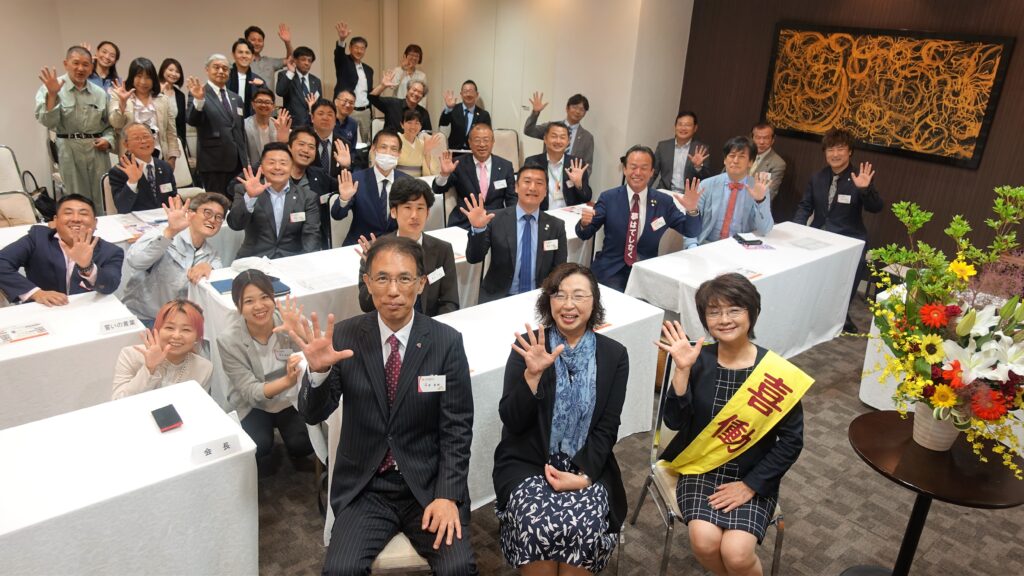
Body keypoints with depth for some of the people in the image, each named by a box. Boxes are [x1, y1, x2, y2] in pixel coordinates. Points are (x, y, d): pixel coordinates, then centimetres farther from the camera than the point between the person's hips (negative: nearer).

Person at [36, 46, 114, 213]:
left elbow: (110, 124, 19)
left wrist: (108, 139, -1)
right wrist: (52, 94, -22)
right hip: (69, 150, -3)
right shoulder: (50, 88, -1)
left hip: (97, 151, 3)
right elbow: (48, 122, -12)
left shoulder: (100, 93, 10)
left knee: (102, 201, 6)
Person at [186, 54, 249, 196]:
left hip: (237, 163, 6)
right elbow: (193, 120, -17)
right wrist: (199, 100, -36)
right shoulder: (199, 94, -2)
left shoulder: (236, 98, 17)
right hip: (214, 163, -5)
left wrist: (246, 161, 16)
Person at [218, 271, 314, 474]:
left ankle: (297, 454, 17)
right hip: (253, 404, -1)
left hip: (291, 396, 1)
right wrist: (287, 381, -40)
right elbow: (251, 392, -21)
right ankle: (262, 458, 12)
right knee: (259, 446, -25)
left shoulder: (289, 318, -21)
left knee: (302, 443, -20)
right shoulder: (229, 340, -22)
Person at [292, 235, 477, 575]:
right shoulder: (344, 337, -5)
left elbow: (456, 429, -5)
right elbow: (313, 415, -5)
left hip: (429, 484, 0)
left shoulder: (447, 342, -7)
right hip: (365, 488, 1)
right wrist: (318, 370, -25)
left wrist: (447, 495, -15)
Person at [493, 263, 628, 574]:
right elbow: (511, 421, -7)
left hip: (587, 467, 1)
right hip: (528, 464, -1)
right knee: (538, 525, -29)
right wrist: (533, 374, -22)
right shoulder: (527, 346, -2)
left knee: (584, 528, -28)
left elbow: (607, 428, 1)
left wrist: (584, 476, -14)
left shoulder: (614, 354, 3)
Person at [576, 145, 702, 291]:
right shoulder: (608, 198, -1)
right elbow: (584, 235, 0)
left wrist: (691, 209, -15)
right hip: (611, 270, -1)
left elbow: (691, 232, 4)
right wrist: (585, 223, -23)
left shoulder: (664, 201, 2)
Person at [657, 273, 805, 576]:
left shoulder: (777, 373, -11)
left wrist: (750, 485, -10)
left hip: (753, 477, -1)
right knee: (704, 542, -22)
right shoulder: (697, 359, -8)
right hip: (701, 470, 1)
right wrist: (683, 369, -23)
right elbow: (675, 421, -11)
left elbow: (791, 441, -4)